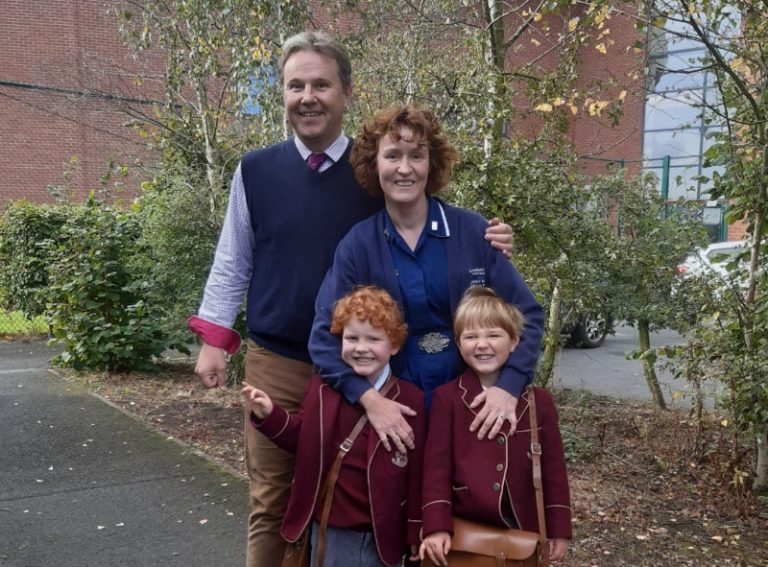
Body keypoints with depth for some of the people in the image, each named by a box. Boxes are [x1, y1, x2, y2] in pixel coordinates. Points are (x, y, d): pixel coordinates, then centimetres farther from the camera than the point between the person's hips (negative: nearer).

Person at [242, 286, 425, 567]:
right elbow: (302, 440, 10)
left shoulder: (410, 399, -8)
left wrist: (416, 531, -2)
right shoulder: (321, 387, 0)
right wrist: (269, 415, -7)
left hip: (382, 534, -2)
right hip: (329, 530, 3)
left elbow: (417, 472, -5)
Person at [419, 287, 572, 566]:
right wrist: (436, 527, -14)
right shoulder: (446, 398, -4)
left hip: (523, 530, 2)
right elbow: (437, 465, -7)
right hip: (464, 531, -1)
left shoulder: (538, 400, 1)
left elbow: (553, 467, 4)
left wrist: (558, 529, 3)